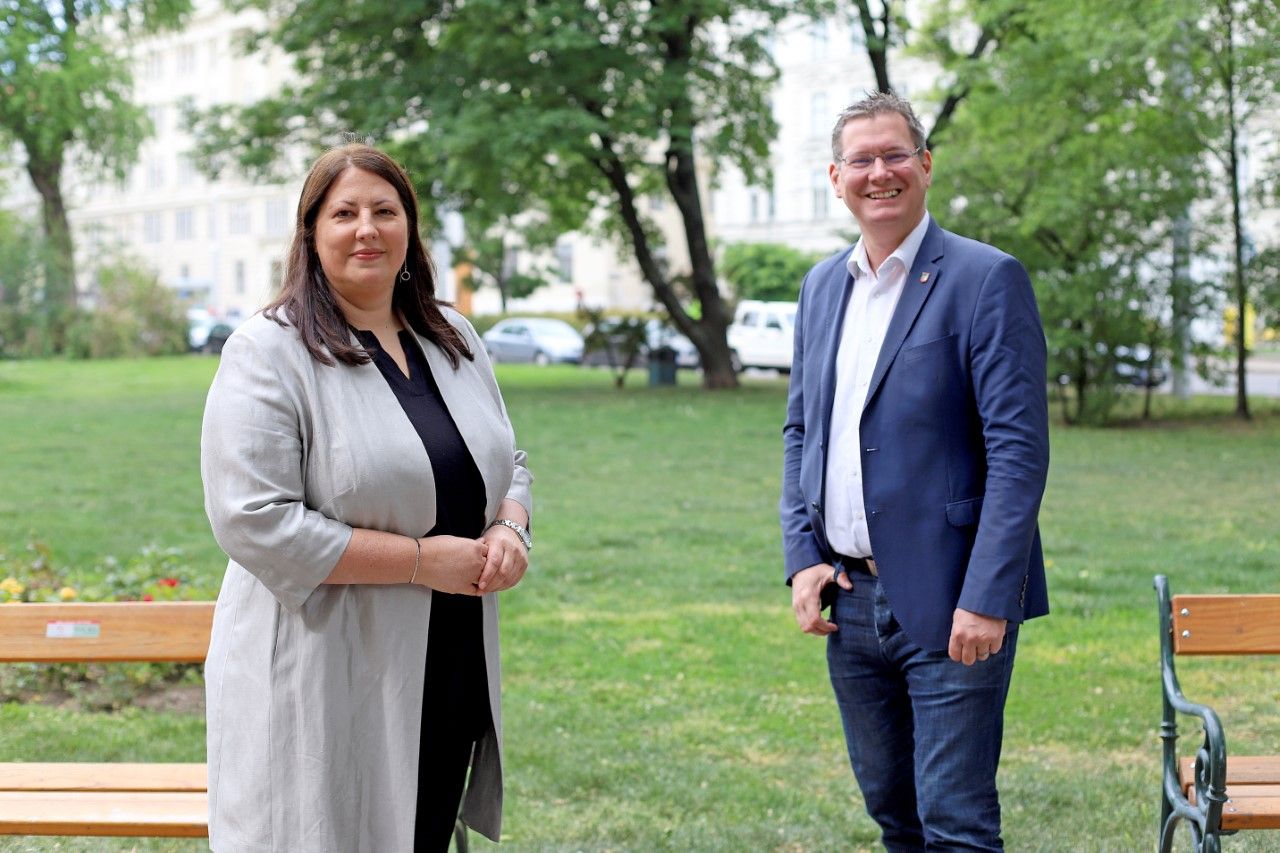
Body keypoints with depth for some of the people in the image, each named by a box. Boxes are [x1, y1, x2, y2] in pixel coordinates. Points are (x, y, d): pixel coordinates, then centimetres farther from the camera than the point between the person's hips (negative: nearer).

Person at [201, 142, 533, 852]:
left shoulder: (454, 341, 12)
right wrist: (420, 559, -18)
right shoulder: (269, 353, -10)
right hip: (323, 688, -6)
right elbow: (254, 524, -19)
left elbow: (508, 467, 22)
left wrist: (509, 529, -2)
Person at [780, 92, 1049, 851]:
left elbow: (1019, 451, -14)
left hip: (947, 605, -6)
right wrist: (803, 558, 5)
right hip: (848, 601, 6)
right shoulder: (822, 285, 12)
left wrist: (986, 598, -19)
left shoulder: (987, 279, -9)